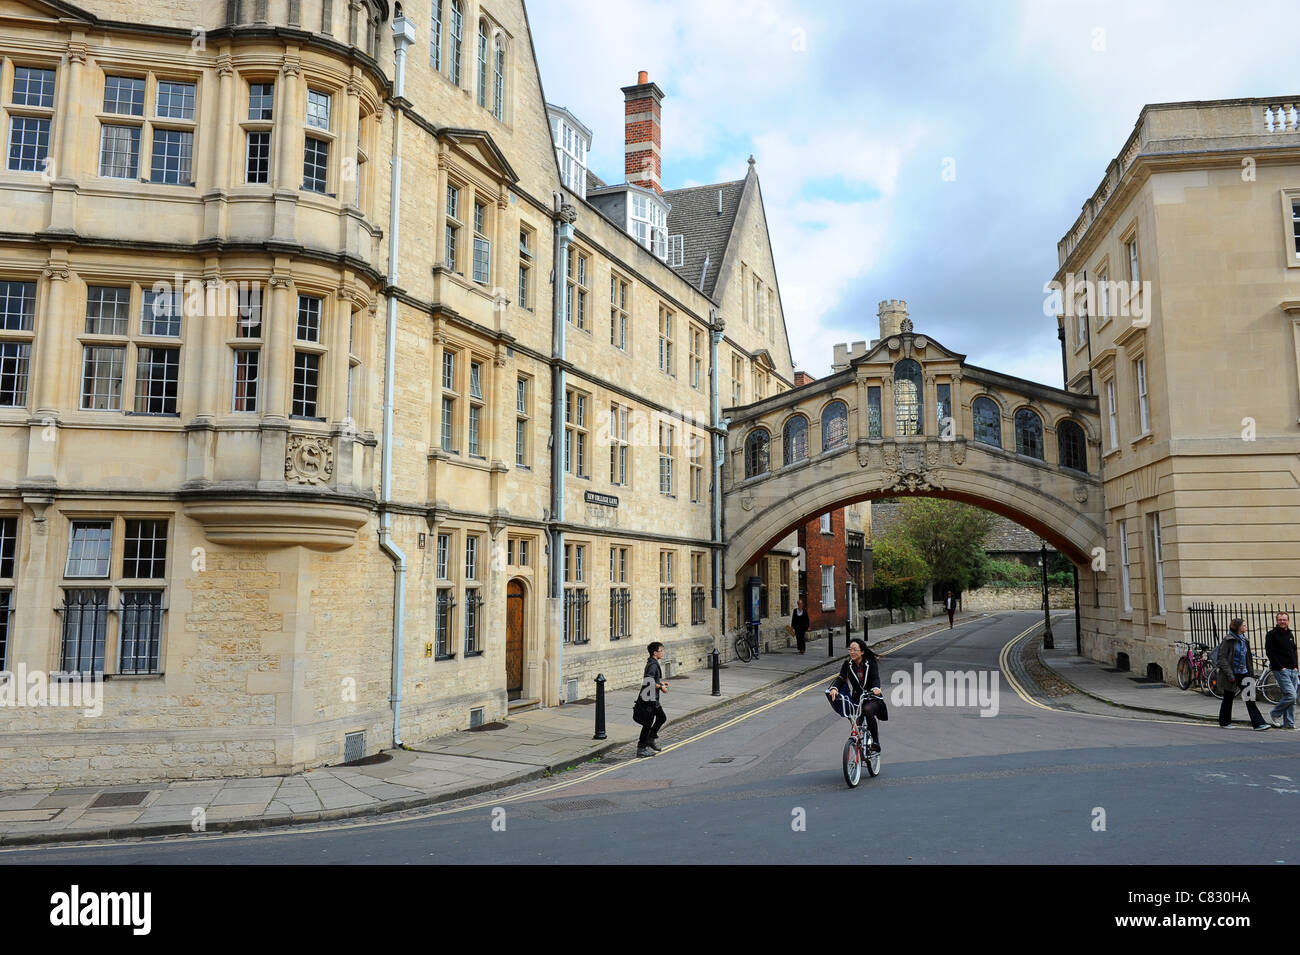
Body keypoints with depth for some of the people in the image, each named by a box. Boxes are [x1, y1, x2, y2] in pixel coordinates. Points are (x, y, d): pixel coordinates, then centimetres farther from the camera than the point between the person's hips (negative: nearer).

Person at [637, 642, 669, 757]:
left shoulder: (652, 663, 13)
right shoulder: (653, 665, -19)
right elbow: (649, 681, -30)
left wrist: (661, 683, 17)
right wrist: (661, 687, -20)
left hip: (653, 699, 10)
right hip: (649, 698, -10)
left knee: (662, 717, 18)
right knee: (648, 723, -4)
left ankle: (651, 740, 27)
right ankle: (641, 748, 3)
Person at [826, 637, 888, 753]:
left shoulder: (871, 663, -5)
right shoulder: (848, 664, 3)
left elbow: (875, 678, -20)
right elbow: (841, 678, -10)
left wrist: (876, 688, -44)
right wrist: (834, 688, -32)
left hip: (872, 699, -4)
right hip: (857, 699, 4)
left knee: (867, 710, -34)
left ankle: (875, 743, -25)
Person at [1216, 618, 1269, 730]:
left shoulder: (1244, 640, 10)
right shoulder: (1228, 640, -12)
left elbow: (1248, 658, 19)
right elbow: (1222, 658, -16)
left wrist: (1251, 673, 14)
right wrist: (1229, 674, -20)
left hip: (1243, 673, 6)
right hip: (1232, 674, -6)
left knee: (1250, 698, -2)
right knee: (1228, 698, 6)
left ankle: (1258, 723, -5)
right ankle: (1224, 722, 21)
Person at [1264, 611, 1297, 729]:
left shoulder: (1290, 635, 17)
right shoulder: (1272, 634, -5)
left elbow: (1294, 651, 23)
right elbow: (1270, 652, -11)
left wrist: (1295, 666, 10)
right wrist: (1280, 667, -15)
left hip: (1292, 670, 7)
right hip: (1281, 670, -7)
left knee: (1292, 699, 5)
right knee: (1290, 695, -16)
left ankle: (1289, 723, 10)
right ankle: (1274, 714, 1)